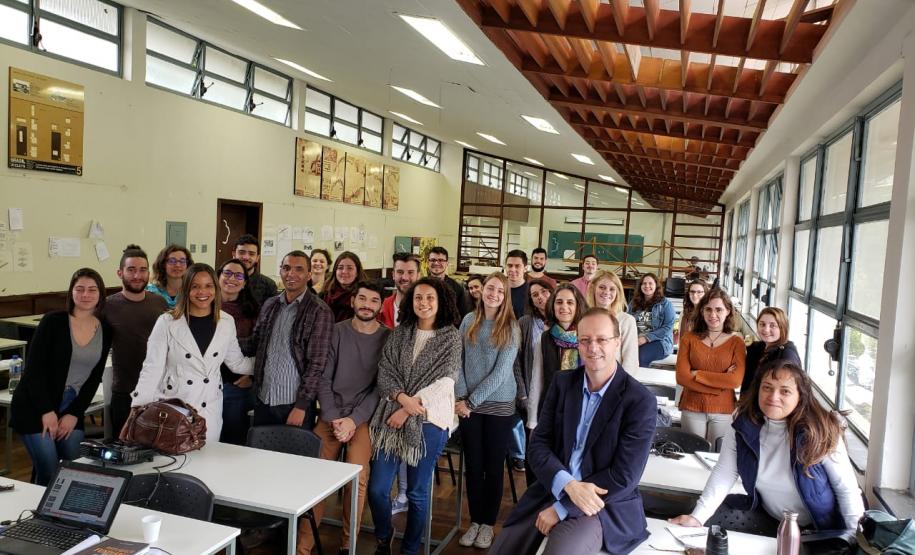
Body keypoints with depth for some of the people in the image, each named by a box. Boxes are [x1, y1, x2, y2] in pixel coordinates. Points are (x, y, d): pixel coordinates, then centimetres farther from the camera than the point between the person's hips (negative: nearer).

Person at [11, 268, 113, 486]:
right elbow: (34, 368, -11)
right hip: (34, 407, -4)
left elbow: (94, 378, 4)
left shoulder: (105, 330, 2)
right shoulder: (53, 321, -10)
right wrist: (47, 411, -14)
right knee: (48, 472, -8)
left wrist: (74, 414, -3)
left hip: (72, 409, 4)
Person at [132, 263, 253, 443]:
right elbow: (151, 369, -7)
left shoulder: (226, 322, 2)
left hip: (210, 409, 3)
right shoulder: (167, 322, -7)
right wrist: (137, 412, -12)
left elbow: (237, 363, 13)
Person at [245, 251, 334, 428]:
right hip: (263, 400, 5)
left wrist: (301, 406, -14)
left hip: (295, 403, -5)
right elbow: (255, 344, 16)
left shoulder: (319, 312, -10)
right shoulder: (270, 305, 7)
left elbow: (316, 364, -12)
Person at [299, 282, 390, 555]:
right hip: (331, 415, 2)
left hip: (364, 418, -2)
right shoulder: (337, 331, 4)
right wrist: (333, 418, -7)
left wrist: (354, 420, -12)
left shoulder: (388, 338, 0)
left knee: (357, 479, -17)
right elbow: (324, 378, 3)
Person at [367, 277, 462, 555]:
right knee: (376, 489, 3)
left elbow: (445, 380, -8)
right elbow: (384, 370, 3)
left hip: (428, 420, -2)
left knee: (417, 493, 7)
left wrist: (409, 410, -12)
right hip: (391, 417, 3)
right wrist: (402, 398, -15)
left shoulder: (451, 336, 0)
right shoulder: (399, 332, 8)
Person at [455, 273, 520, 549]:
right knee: (473, 465, 10)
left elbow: (501, 372, -13)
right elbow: (458, 361, 3)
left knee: (493, 466, 8)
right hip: (469, 405, 2)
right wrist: (461, 398, -8)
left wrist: (472, 400, -15)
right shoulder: (469, 321, 2)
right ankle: (475, 521, 26)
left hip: (499, 405, -2)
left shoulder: (511, 327, -7)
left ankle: (488, 524, 23)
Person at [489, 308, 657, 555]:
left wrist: (562, 508, -14)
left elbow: (624, 477, -14)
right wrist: (569, 485, -20)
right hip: (550, 491, 4)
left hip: (602, 504, -4)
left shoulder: (641, 401, -12)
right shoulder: (562, 383, 2)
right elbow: (538, 445, -1)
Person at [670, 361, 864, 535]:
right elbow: (724, 473, -12)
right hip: (769, 521, 3)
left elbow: (847, 488, -13)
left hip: (821, 530, -3)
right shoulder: (743, 426, -12)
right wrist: (698, 517, -21)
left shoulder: (821, 432, -21)